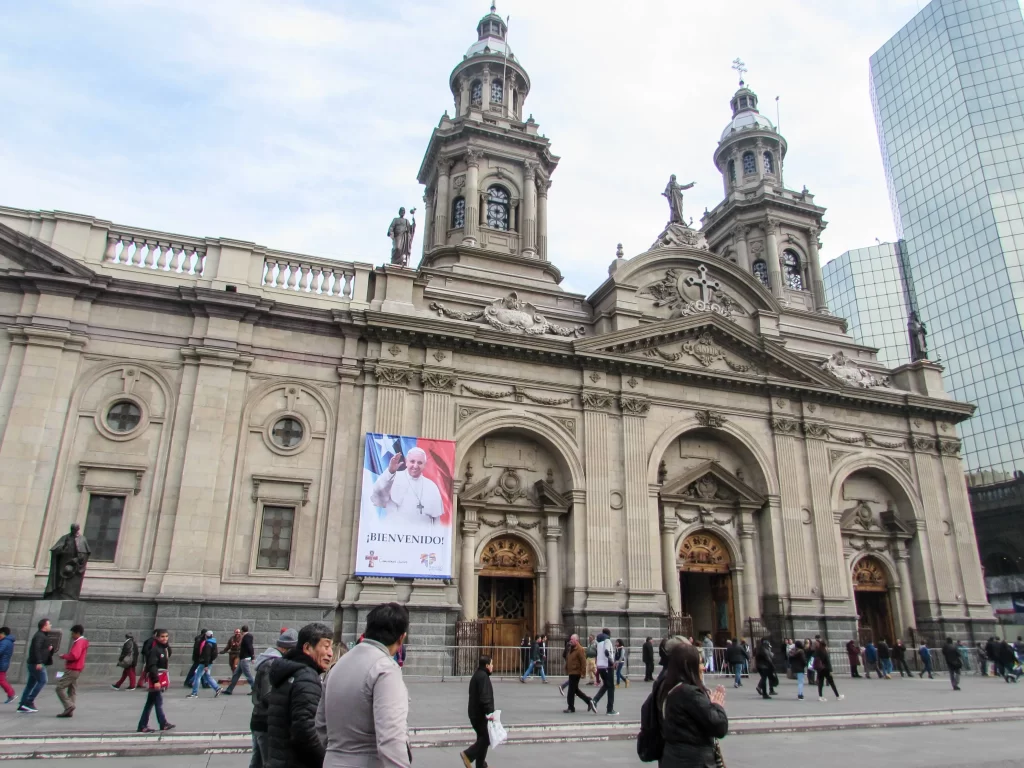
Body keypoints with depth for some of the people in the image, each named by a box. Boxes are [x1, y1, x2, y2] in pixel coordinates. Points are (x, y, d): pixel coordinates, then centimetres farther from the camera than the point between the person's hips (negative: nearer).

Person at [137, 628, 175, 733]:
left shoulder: (164, 648, 10)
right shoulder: (154, 649, -17)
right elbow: (152, 666, -21)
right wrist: (156, 681, -26)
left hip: (161, 677, 9)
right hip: (155, 678, -9)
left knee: (150, 703, 13)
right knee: (159, 702, -3)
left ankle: (143, 726, 19)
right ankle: (163, 724, 4)